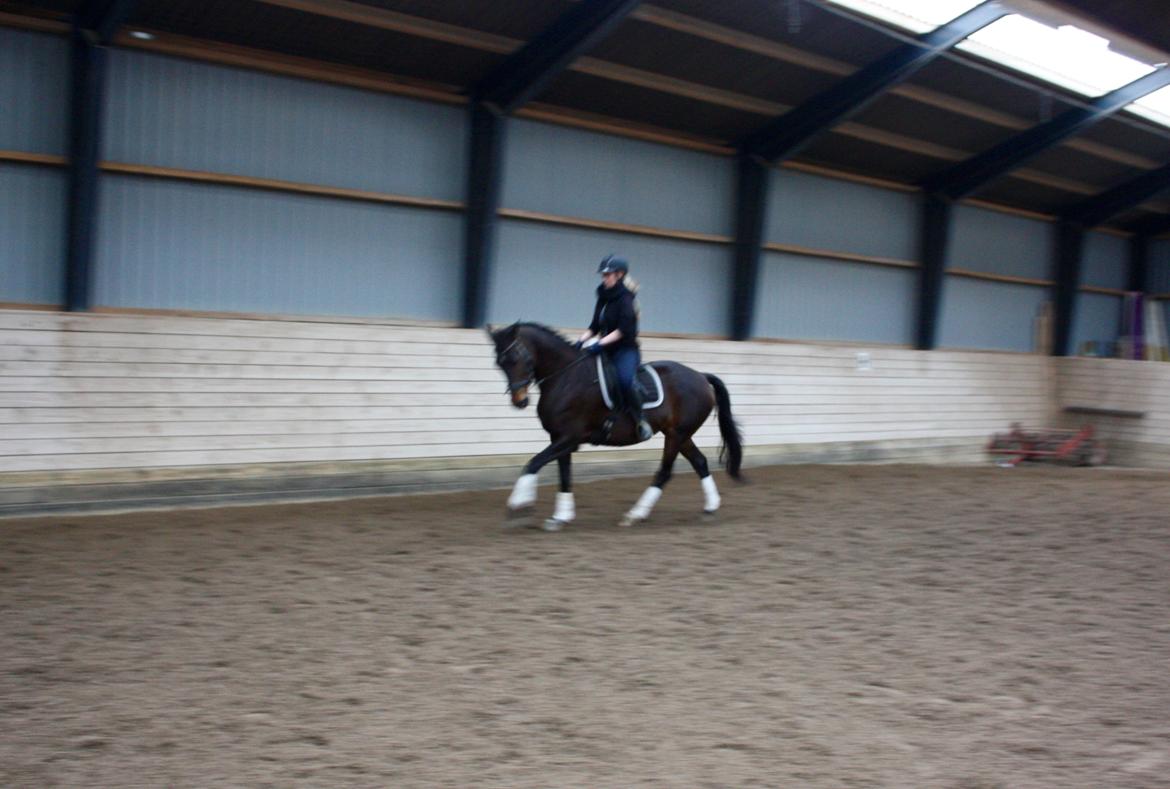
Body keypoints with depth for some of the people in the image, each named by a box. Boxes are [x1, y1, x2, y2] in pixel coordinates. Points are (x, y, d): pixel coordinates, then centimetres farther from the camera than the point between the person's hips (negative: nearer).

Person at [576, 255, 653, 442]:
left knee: (624, 380, -36)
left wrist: (600, 344, -27)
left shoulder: (625, 298, -11)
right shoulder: (603, 297, 11)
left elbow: (624, 329, -21)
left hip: (626, 350, -9)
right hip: (607, 352, 9)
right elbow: (595, 326, 15)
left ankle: (641, 421, -20)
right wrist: (582, 340, -2)